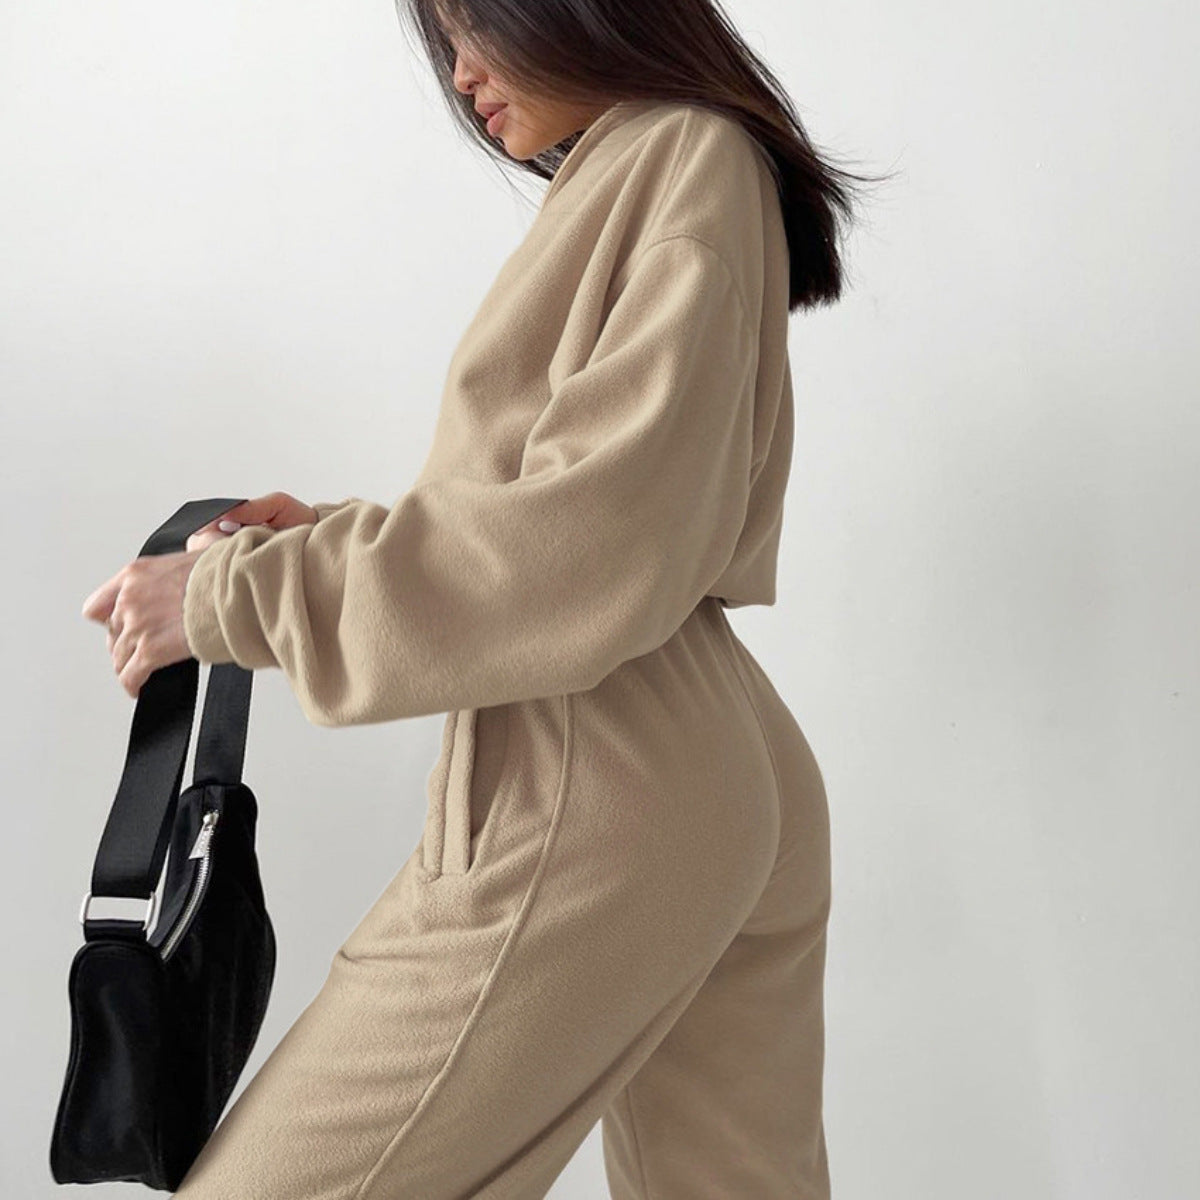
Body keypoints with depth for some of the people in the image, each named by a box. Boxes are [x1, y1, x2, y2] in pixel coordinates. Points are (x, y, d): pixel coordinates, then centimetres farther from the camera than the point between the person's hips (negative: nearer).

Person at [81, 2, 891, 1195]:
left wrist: (242, 594, -12)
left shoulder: (690, 158, -6)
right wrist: (332, 537, 12)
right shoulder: (638, 175, 22)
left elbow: (589, 548, -18)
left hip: (586, 803, -10)